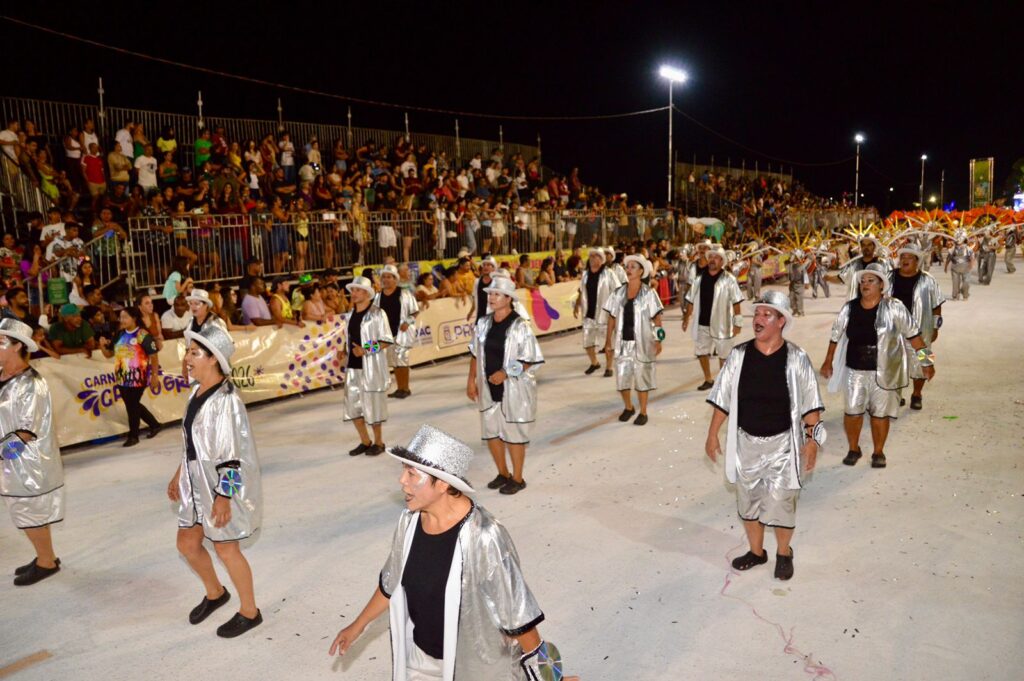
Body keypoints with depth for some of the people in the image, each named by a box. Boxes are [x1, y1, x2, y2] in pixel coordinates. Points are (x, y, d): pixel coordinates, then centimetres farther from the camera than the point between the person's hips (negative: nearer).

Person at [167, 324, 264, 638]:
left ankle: (249, 612, 27)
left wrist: (224, 496, -23)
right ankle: (215, 593, 44)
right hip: (197, 483, 9)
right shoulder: (197, 391, 4)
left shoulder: (225, 399, -24)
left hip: (223, 485, -8)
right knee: (187, 543, 18)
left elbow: (233, 454, -23)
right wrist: (179, 474, 21)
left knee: (225, 549, 6)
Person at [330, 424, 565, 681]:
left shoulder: (483, 537, -30)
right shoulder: (410, 520, -10)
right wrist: (358, 626, 17)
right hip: (421, 655, 6)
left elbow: (516, 609, -21)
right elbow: (392, 584, 7)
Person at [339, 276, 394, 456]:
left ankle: (378, 442, 21)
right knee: (353, 406, 10)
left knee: (373, 405, 4)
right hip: (353, 366, 7)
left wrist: (366, 350, -21)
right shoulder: (351, 314, 10)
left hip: (371, 368, -7)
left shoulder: (377, 314, -10)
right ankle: (365, 441, 26)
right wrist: (343, 351, 1)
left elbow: (387, 340, -12)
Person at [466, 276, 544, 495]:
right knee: (491, 432, 15)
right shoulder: (483, 323, 3)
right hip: (488, 389, 6)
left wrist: (506, 373, -22)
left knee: (514, 435, 7)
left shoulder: (520, 326, -15)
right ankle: (503, 473, 35)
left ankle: (517, 478, 25)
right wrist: (471, 380, 8)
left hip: (514, 390, -6)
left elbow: (531, 360, -14)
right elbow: (476, 354, 12)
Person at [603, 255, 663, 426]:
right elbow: (612, 318, 6)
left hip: (641, 342, -3)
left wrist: (658, 341, -12)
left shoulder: (648, 293, -5)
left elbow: (656, 319, -5)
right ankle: (628, 407, 31)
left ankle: (643, 412, 21)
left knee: (641, 377, 5)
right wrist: (608, 342, 4)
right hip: (622, 342, 3)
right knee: (621, 377, 7)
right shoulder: (619, 293, 3)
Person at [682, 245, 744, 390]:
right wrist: (686, 318, 8)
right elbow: (691, 300, 11)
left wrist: (737, 323, -12)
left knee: (723, 355, 7)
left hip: (721, 324, -4)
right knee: (701, 352, 12)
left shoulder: (728, 279, -9)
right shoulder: (700, 278, 5)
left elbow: (736, 302, -9)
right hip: (702, 324, 5)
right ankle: (708, 380, 30)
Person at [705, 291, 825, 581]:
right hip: (746, 442, 3)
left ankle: (784, 553, 31)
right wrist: (712, 435, 2)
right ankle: (756, 551, 37)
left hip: (782, 443, -3)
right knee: (748, 499, 15)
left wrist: (812, 439, -11)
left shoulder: (796, 358, -11)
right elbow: (722, 399, 1)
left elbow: (810, 404, -6)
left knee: (781, 501, 5)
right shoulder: (739, 355, -5)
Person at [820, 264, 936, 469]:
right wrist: (828, 362, 15)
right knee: (852, 411, 5)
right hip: (854, 370, 2)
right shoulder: (849, 308, -1)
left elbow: (913, 334, -3)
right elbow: (836, 336, 10)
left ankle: (878, 452, 26)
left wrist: (925, 361, -2)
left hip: (883, 371, -2)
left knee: (880, 413, 8)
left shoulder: (893, 308, -9)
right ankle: (853, 449, 26)